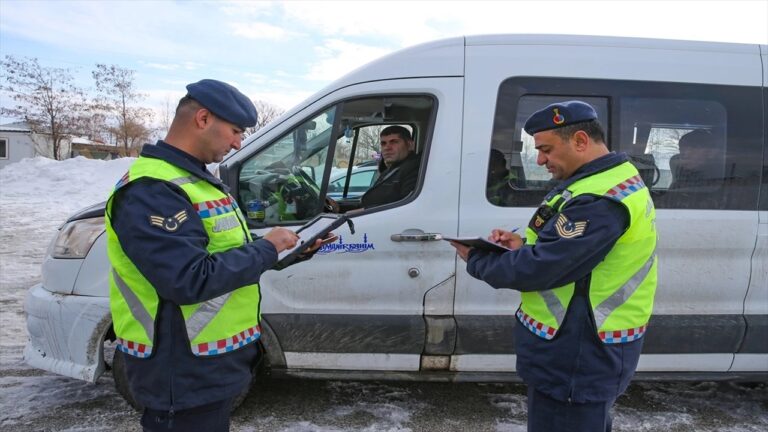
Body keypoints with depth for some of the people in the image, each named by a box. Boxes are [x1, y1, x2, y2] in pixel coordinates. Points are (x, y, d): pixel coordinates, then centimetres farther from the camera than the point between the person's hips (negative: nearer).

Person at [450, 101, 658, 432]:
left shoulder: (600, 200, -27)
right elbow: (565, 249, 17)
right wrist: (523, 245, -1)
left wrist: (476, 260, -11)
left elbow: (537, 269, -26)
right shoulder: (616, 180, 9)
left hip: (576, 357, -10)